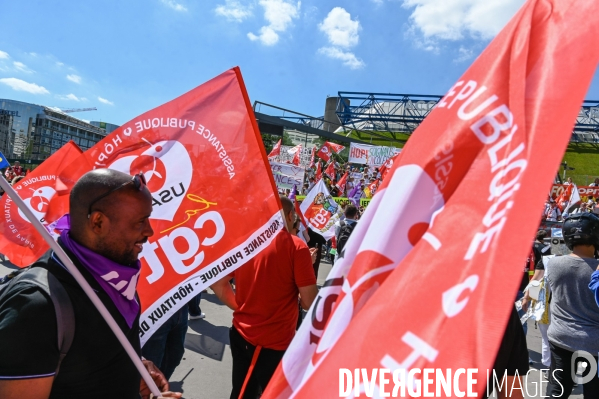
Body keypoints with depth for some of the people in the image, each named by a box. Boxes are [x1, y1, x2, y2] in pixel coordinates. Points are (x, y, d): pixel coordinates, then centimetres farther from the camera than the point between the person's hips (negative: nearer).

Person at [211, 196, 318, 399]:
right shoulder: (296, 247, -15)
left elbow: (217, 283, 5)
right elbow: (309, 303, -16)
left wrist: (241, 307, 10)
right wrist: (292, 299, 5)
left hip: (241, 334, 5)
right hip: (275, 343, -5)